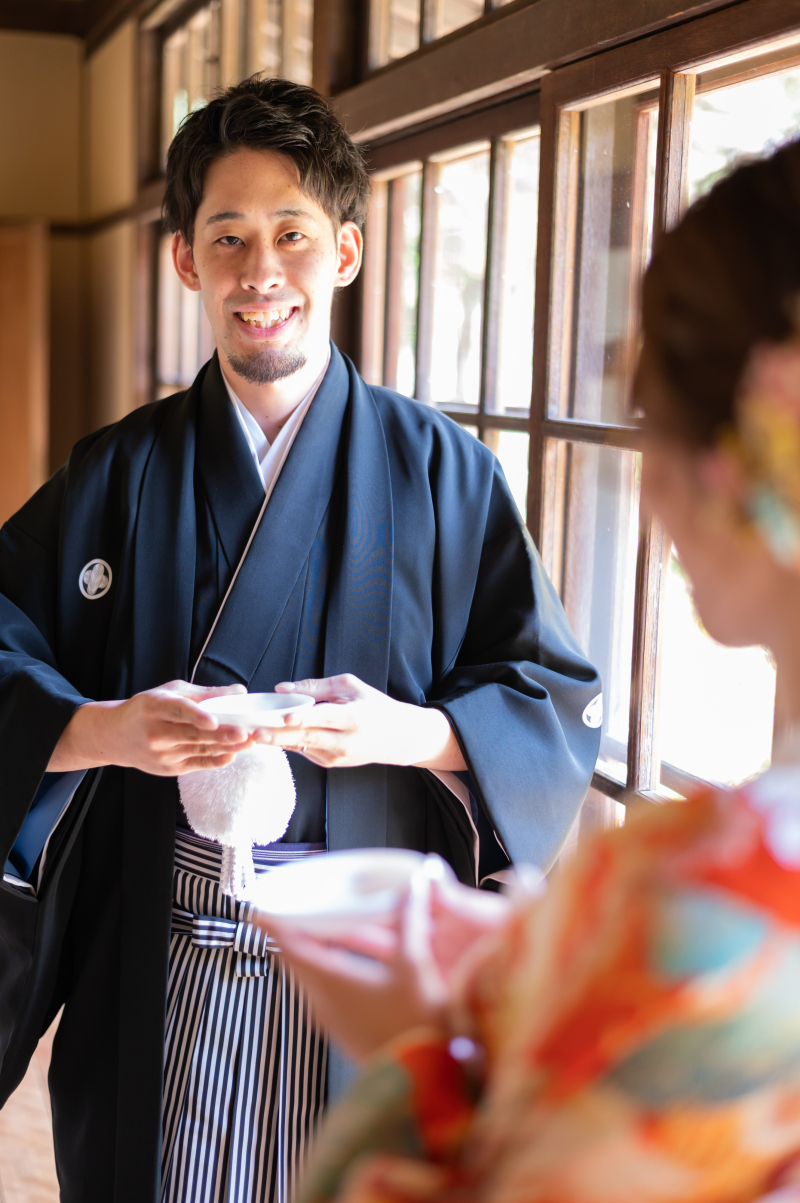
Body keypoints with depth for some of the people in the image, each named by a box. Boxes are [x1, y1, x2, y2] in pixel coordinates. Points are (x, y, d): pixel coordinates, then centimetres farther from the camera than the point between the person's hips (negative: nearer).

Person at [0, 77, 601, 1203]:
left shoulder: (443, 472, -2)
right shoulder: (120, 474, 2)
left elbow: (558, 699, -3)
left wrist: (414, 731, -21)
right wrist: (103, 729, -21)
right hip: (159, 971, 1)